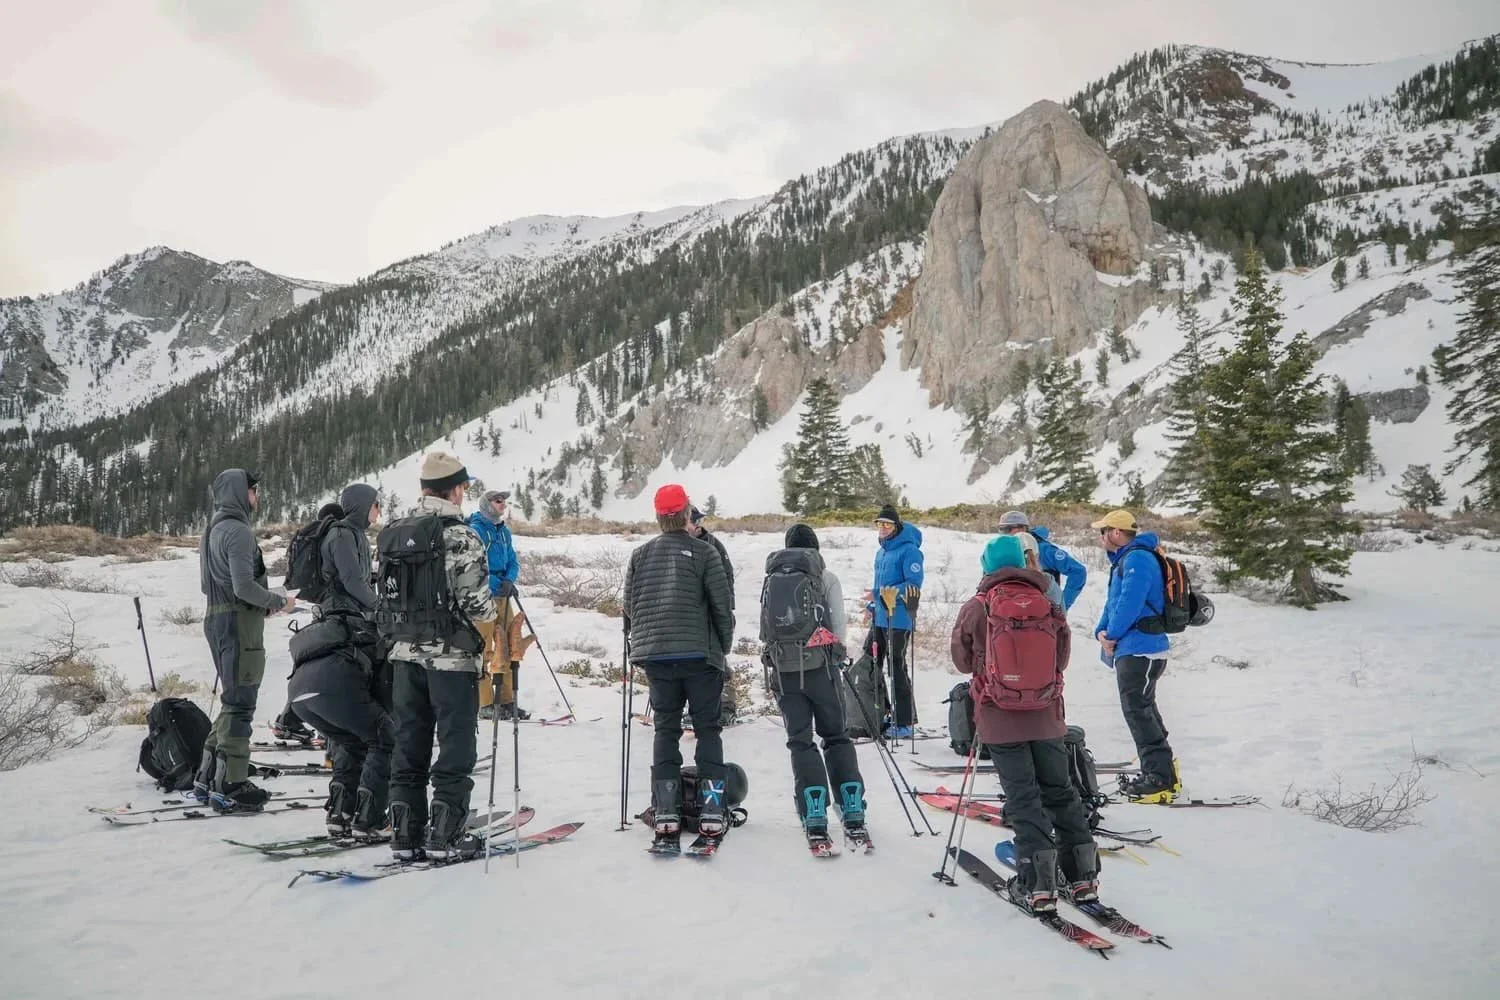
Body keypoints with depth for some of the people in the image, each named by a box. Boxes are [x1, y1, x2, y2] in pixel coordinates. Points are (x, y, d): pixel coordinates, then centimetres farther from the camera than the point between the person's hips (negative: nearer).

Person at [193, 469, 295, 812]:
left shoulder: (213, 530, 18)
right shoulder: (238, 531, -14)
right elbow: (244, 586, -22)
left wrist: (266, 603, 15)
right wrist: (278, 601, -7)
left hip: (216, 619, 10)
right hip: (239, 621, -10)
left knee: (233, 701, 18)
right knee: (239, 704, -5)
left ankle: (207, 778, 23)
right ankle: (229, 787, -1)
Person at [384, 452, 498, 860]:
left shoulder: (393, 534, 8)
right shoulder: (460, 537, -15)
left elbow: (387, 594, 13)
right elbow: (477, 603, -18)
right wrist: (494, 612, 3)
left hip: (405, 654, 7)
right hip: (452, 657, -7)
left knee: (408, 745, 13)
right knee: (455, 746, 4)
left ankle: (405, 834, 19)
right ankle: (445, 835, 9)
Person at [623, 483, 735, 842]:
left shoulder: (640, 555, 5)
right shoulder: (704, 552, -4)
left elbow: (630, 607, 9)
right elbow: (722, 605, -4)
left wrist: (638, 644, 23)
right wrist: (724, 645, 9)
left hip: (655, 654, 3)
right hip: (699, 654, -3)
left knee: (665, 729, 10)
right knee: (707, 728, 6)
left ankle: (665, 812, 6)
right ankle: (711, 810, 1)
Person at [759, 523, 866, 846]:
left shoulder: (770, 579, 10)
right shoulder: (826, 577, 2)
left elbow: (764, 628, 8)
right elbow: (838, 624, 1)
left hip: (782, 669, 2)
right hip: (820, 664, -2)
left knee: (800, 740, 7)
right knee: (836, 736, 10)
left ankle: (814, 817, -1)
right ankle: (852, 810, 6)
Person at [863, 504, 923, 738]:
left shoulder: (909, 550, -11)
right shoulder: (881, 552, 16)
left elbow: (914, 585, -19)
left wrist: (880, 594, -25)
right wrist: (871, 606, 17)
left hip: (899, 620, -9)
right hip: (879, 619, 9)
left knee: (897, 668, -5)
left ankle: (904, 722, 3)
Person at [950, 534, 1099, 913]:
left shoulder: (977, 608, -8)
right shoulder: (1048, 605, -2)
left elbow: (962, 660, 3)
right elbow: (1062, 659, 9)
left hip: (1001, 718, -3)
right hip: (1046, 715, 3)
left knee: (1023, 797, 2)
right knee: (1059, 790, 15)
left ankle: (1038, 885, 1)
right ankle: (1083, 875, 17)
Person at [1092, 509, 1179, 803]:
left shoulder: (1137, 558, -15)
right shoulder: (1124, 560, 19)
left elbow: (1129, 603, -23)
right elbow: (1114, 600, 18)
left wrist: (1113, 634, -10)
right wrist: (1102, 630, 1)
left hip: (1141, 649, -11)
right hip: (1130, 649, 11)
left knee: (1138, 710, -10)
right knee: (1142, 710, 16)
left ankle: (1161, 780, -6)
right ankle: (1162, 771, 25)